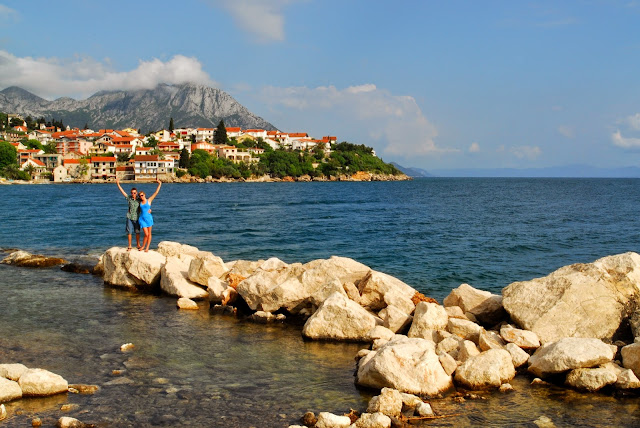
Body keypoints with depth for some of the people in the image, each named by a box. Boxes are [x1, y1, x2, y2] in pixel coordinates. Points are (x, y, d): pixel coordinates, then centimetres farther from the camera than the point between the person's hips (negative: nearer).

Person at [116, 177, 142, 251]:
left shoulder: (139, 200, -3)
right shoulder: (129, 198, -2)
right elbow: (122, 191, -3)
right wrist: (118, 184, -7)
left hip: (137, 218, 0)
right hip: (129, 217, 0)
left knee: (137, 232, 7)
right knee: (129, 232, 3)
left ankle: (138, 245, 22)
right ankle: (129, 246, 12)